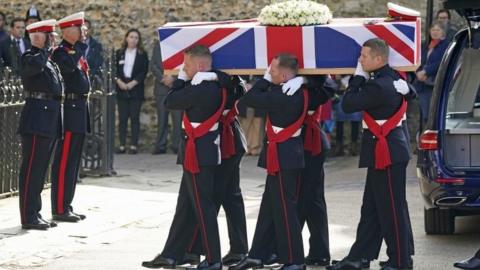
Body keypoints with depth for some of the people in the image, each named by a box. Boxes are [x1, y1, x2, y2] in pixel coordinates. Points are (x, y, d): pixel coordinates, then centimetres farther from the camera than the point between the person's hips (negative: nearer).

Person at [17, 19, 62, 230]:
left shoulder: (50, 61, 20)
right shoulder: (29, 56, -7)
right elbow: (35, 64, -32)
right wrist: (46, 48, -16)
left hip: (51, 119, 9)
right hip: (36, 119, -9)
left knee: (40, 170, 12)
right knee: (31, 169, -8)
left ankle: (35, 214, 18)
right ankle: (28, 217, -8)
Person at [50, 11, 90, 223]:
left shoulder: (78, 51, 18)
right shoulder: (60, 52, -11)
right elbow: (69, 65, -34)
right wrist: (78, 45, -22)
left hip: (80, 109, 10)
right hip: (69, 109, -10)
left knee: (73, 161, 12)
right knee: (64, 161, -7)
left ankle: (66, 205, 18)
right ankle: (59, 209, -5)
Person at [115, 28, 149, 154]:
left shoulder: (142, 54, 5)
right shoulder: (119, 53, 11)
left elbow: (144, 71, -2)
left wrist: (133, 83, -12)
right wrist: (119, 81, -10)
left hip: (136, 90, -2)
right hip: (121, 89, 2)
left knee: (135, 118, -3)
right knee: (122, 118, 0)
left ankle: (134, 145, -2)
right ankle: (122, 145, 1)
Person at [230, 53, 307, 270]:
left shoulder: (283, 96, -22)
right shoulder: (298, 93, 6)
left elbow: (248, 100, -16)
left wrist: (265, 79, -7)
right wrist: (268, 81, 8)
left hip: (283, 157, -10)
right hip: (287, 155, 10)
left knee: (284, 209, -2)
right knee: (270, 207, 14)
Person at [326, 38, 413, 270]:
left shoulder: (379, 86, -22)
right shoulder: (391, 78, 6)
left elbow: (348, 105, -20)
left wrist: (358, 77, -8)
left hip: (387, 153, -10)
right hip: (385, 152, 10)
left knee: (392, 210, -1)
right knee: (371, 208, 13)